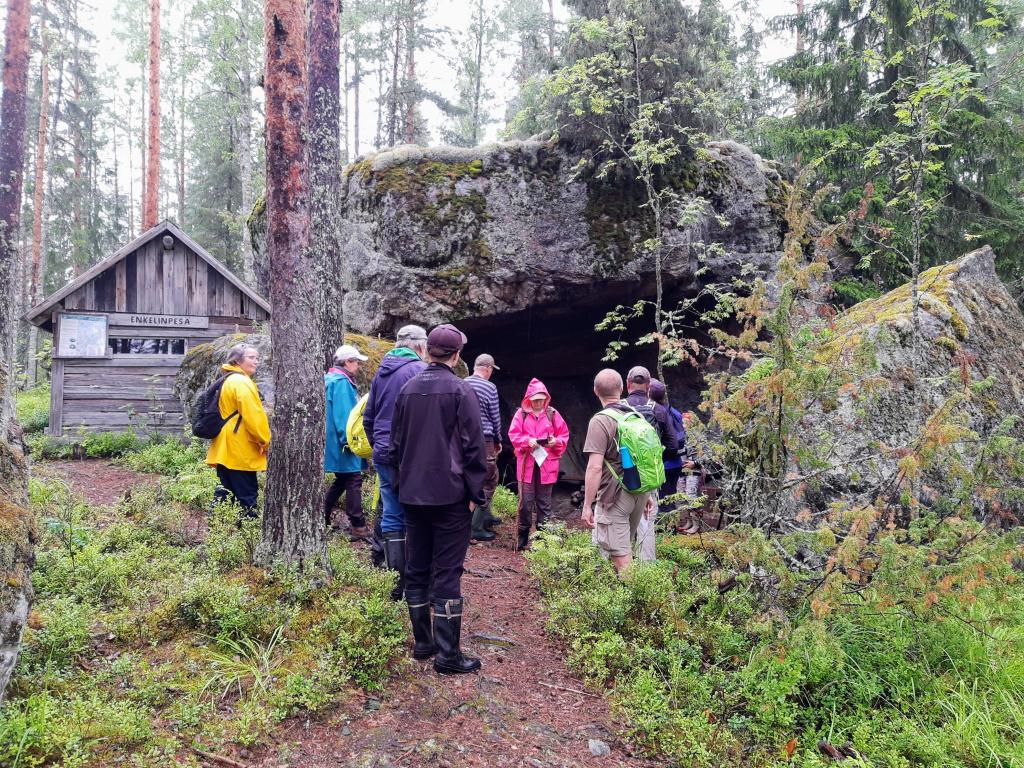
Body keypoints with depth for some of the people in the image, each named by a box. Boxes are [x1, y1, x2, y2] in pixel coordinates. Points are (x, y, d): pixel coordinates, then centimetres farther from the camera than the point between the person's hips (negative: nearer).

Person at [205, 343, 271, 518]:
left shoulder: (228, 381, 17)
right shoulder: (242, 382, -15)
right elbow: (253, 416, -21)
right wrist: (265, 441, -11)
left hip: (226, 448, 10)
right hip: (241, 451, -10)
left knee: (224, 494, 13)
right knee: (246, 495, -4)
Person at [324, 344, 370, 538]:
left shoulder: (330, 379, 17)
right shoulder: (342, 382, -15)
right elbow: (343, 415, -22)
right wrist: (348, 440, -21)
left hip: (335, 442, 10)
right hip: (343, 443, -10)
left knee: (341, 480, 18)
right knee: (353, 480, -7)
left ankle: (322, 517, 24)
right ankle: (357, 526, -6)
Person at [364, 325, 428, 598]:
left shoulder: (381, 372, 13)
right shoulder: (420, 370, -8)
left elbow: (368, 417, 18)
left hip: (383, 455, 6)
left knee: (391, 518, 8)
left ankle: (396, 582, 12)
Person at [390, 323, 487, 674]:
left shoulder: (408, 389, 7)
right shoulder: (460, 390, -10)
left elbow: (396, 441, 13)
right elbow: (473, 445, -11)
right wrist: (476, 493, -3)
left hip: (412, 493, 5)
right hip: (450, 494, -5)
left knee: (417, 569, 13)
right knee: (447, 573, -1)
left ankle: (422, 642, 22)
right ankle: (448, 653, 3)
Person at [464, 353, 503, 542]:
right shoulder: (490, 388, -11)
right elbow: (495, 418, -4)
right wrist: (498, 440, 11)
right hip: (484, 440, -6)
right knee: (487, 482, 3)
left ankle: (486, 516, 33)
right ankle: (476, 528, 2)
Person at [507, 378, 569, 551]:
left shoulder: (552, 414, 3)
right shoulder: (521, 414, 2)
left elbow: (564, 435, 6)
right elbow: (513, 434, -3)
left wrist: (556, 441, -14)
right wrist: (527, 441, -18)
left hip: (547, 464, 1)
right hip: (526, 463, 0)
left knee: (544, 501, 8)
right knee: (525, 501, 2)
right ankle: (523, 535, 15)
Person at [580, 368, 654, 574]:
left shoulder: (600, 421, -14)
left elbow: (595, 467, -20)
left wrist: (587, 505, -15)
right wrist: (647, 494, 22)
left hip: (615, 496, -7)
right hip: (639, 493, 7)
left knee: (621, 555, 1)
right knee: (626, 546, 21)